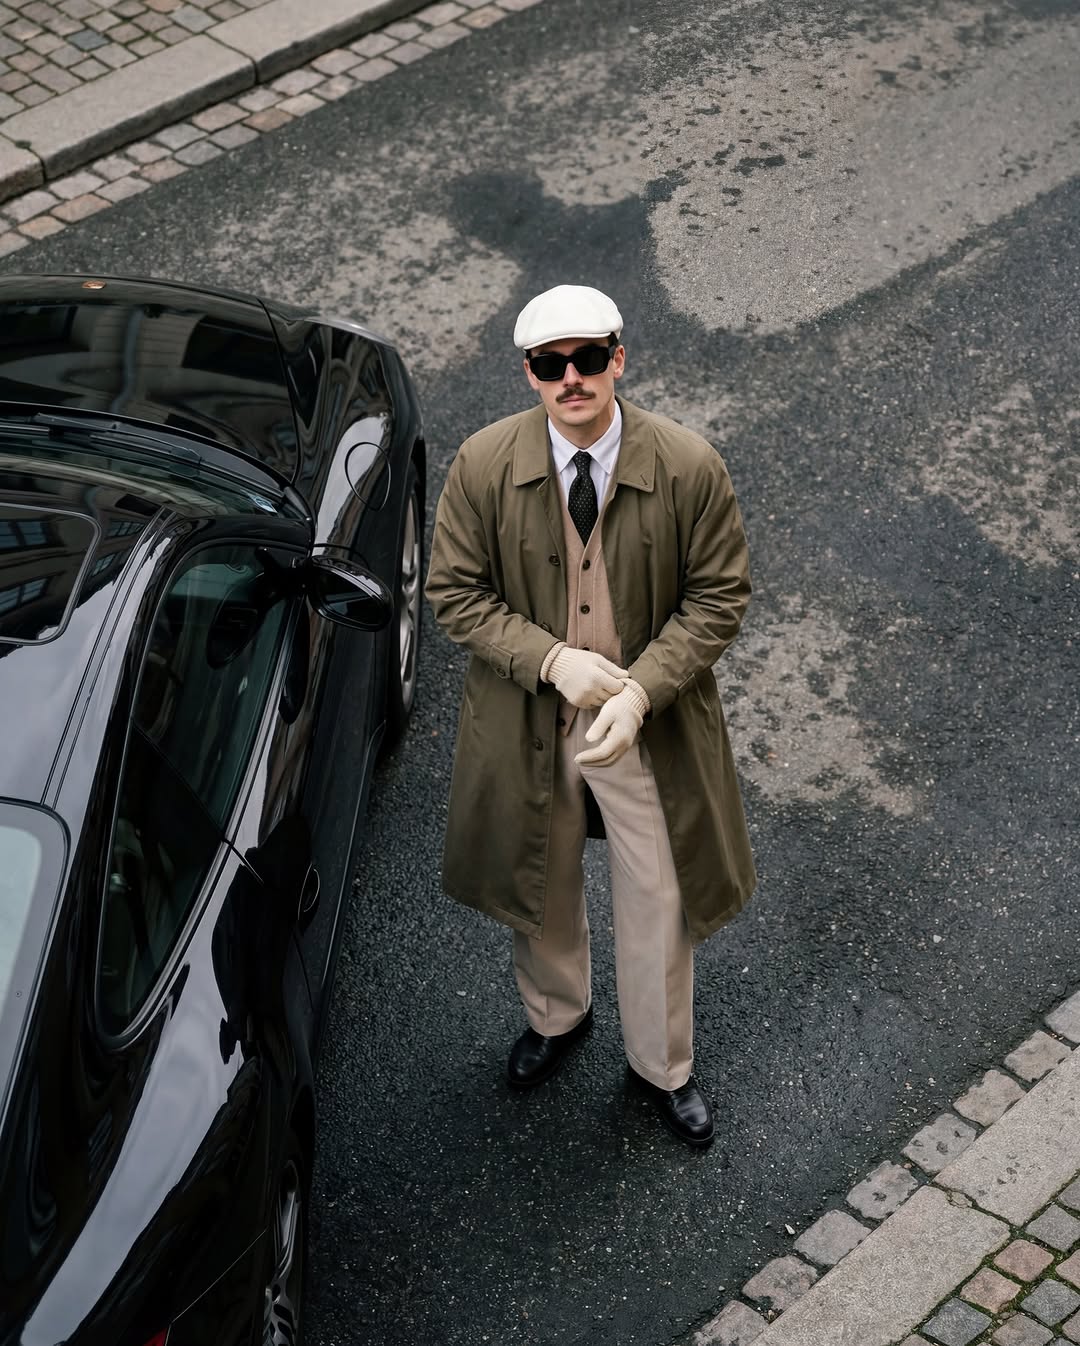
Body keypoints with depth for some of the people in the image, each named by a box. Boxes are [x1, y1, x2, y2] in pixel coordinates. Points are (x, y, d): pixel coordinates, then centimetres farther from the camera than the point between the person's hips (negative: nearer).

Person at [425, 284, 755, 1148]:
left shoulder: (690, 468, -18)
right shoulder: (484, 465, -15)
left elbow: (720, 596, -11)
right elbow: (455, 592, -7)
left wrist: (640, 690, -25)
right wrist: (554, 662, -22)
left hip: (650, 721, -1)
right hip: (528, 720, 1)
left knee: (658, 903, 14)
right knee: (541, 886, 23)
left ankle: (662, 1065, 40)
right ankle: (557, 1015, 55)